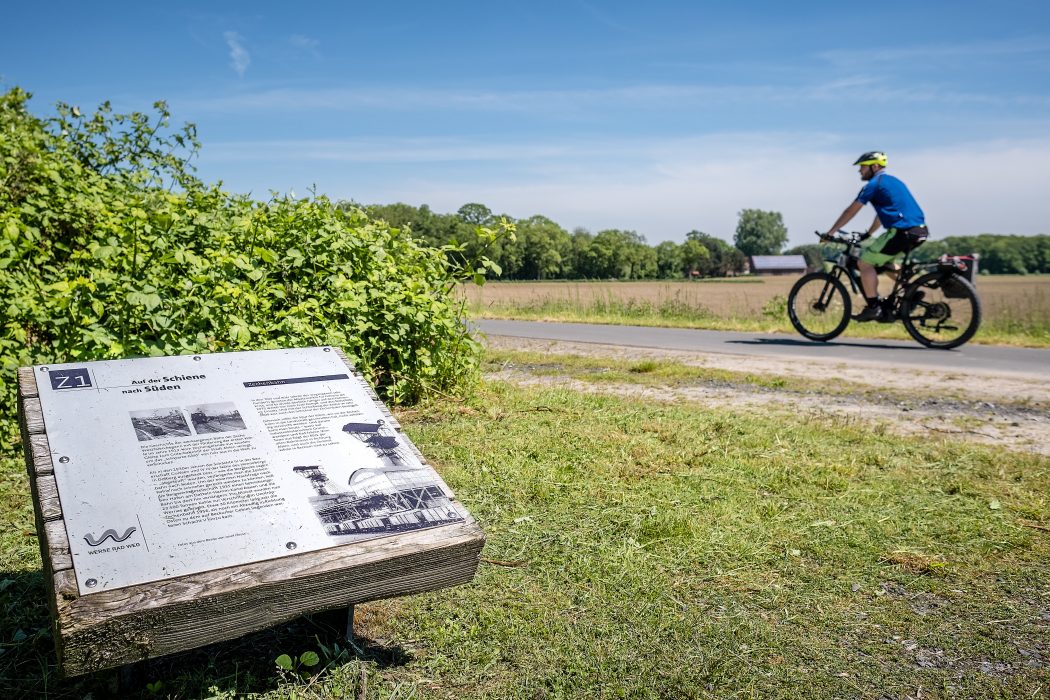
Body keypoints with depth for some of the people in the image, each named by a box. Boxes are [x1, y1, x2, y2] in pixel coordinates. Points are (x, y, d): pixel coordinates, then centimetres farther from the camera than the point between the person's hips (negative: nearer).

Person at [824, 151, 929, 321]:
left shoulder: (874, 184, -3)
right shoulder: (892, 181, 24)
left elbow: (851, 211, -1)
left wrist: (830, 233, 4)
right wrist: (867, 234, 36)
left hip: (902, 232, -9)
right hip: (920, 231, 9)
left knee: (865, 262, -1)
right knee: (883, 261, 28)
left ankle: (873, 308, -4)